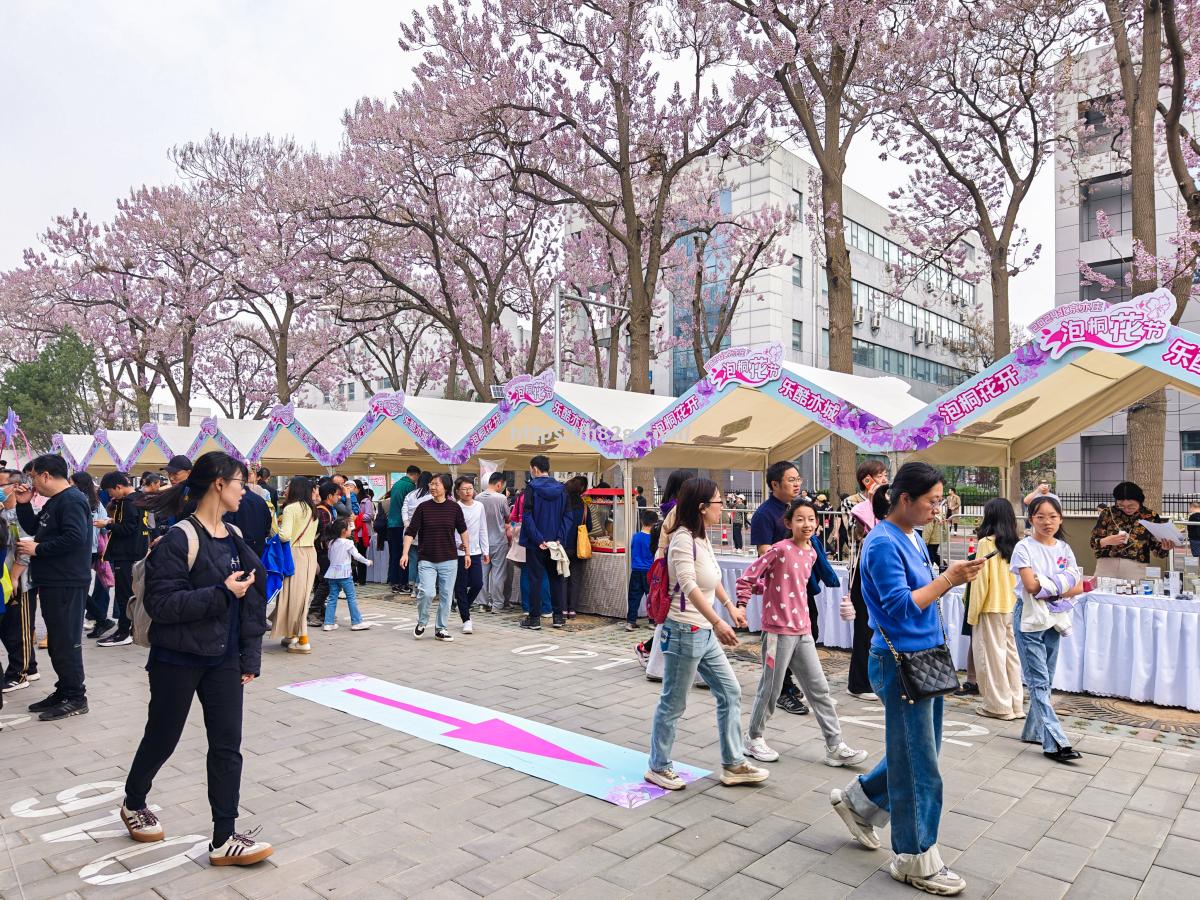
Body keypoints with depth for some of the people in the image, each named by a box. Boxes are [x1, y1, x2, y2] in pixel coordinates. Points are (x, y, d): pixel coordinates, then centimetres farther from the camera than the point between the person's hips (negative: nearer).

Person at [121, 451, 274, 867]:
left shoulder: (234, 537, 5)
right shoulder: (178, 540, -17)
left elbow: (250, 602, 10)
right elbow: (161, 604, -22)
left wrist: (250, 656, 7)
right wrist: (221, 593, -26)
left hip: (223, 660, 6)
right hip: (178, 659, -6)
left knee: (227, 745, 4)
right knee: (162, 738, 14)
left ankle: (225, 839, 13)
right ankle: (133, 803, 44)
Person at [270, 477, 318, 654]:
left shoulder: (290, 508, -11)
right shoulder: (312, 509, 11)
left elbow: (285, 535, -19)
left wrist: (274, 529, -2)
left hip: (295, 553, -7)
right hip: (310, 552, 7)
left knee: (294, 595, -1)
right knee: (303, 594, 13)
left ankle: (303, 641, -1)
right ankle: (293, 634, 21)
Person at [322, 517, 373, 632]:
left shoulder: (331, 542, 8)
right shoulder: (348, 543, -10)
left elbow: (330, 557, 15)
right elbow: (356, 555, -8)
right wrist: (367, 562, 6)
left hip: (332, 573, 6)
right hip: (344, 574, -6)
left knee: (332, 598, 9)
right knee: (352, 597, 1)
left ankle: (328, 623, 7)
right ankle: (356, 622, 3)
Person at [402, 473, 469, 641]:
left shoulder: (454, 508, 0)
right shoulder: (423, 507, -2)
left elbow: (463, 531, 12)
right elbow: (410, 532, -3)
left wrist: (467, 553, 12)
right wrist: (405, 553, -13)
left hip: (449, 560, 1)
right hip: (427, 560, -1)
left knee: (446, 595, 5)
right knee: (427, 592, -15)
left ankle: (441, 629, 21)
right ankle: (421, 623, 12)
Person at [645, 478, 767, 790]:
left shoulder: (701, 538, 9)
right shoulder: (683, 539, -19)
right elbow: (689, 585, -33)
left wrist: (730, 605, 29)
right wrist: (717, 622, -42)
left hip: (704, 632, 9)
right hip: (685, 631, -9)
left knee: (730, 693, 12)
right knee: (673, 704, 4)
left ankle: (733, 764, 23)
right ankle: (658, 767, 21)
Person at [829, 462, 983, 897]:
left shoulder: (913, 537, 9)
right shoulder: (883, 543, -20)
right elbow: (901, 606, -24)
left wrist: (953, 577, -2)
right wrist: (948, 578, -21)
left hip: (926, 658, 9)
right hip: (901, 664, -9)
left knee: (916, 754, 20)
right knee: (919, 766, 4)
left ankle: (857, 801, 39)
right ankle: (916, 861, 21)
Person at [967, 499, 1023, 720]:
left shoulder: (986, 543, -12)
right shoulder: (1017, 544, 2)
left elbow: (981, 580, -12)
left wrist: (973, 613, -6)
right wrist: (1016, 603, 18)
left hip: (992, 608, -5)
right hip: (1014, 608, 6)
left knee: (992, 655, 4)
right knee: (1012, 654, 13)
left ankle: (998, 705, 10)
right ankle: (1016, 704, 20)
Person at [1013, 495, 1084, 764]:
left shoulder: (1064, 548, 9)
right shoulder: (1025, 548, -7)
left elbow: (1078, 587, 2)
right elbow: (1031, 585, -17)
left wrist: (1048, 588, -13)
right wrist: (1062, 582, -8)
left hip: (1054, 620, 6)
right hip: (1030, 620, -6)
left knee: (1045, 681, 11)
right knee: (1039, 682, -7)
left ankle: (1033, 731, 23)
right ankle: (1055, 742, -7)